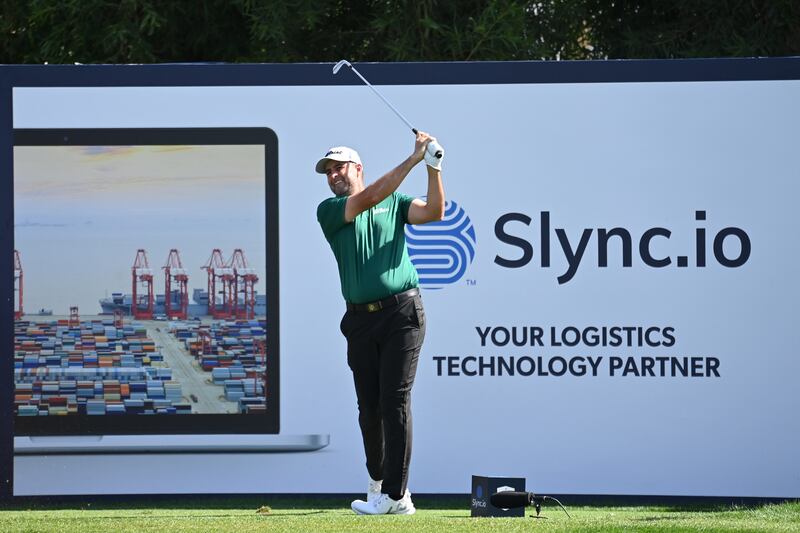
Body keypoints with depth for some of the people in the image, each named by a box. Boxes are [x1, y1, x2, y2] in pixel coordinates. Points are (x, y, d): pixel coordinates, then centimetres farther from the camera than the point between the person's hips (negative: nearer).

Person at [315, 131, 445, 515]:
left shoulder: (395, 203, 10)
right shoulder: (328, 211, 5)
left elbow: (434, 213, -3)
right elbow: (368, 199, -10)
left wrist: (434, 169, -15)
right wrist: (412, 160, -15)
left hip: (401, 312, -2)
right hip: (360, 319, 2)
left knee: (395, 401, -9)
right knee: (369, 407, 6)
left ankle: (395, 494, -12)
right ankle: (377, 480, 24)